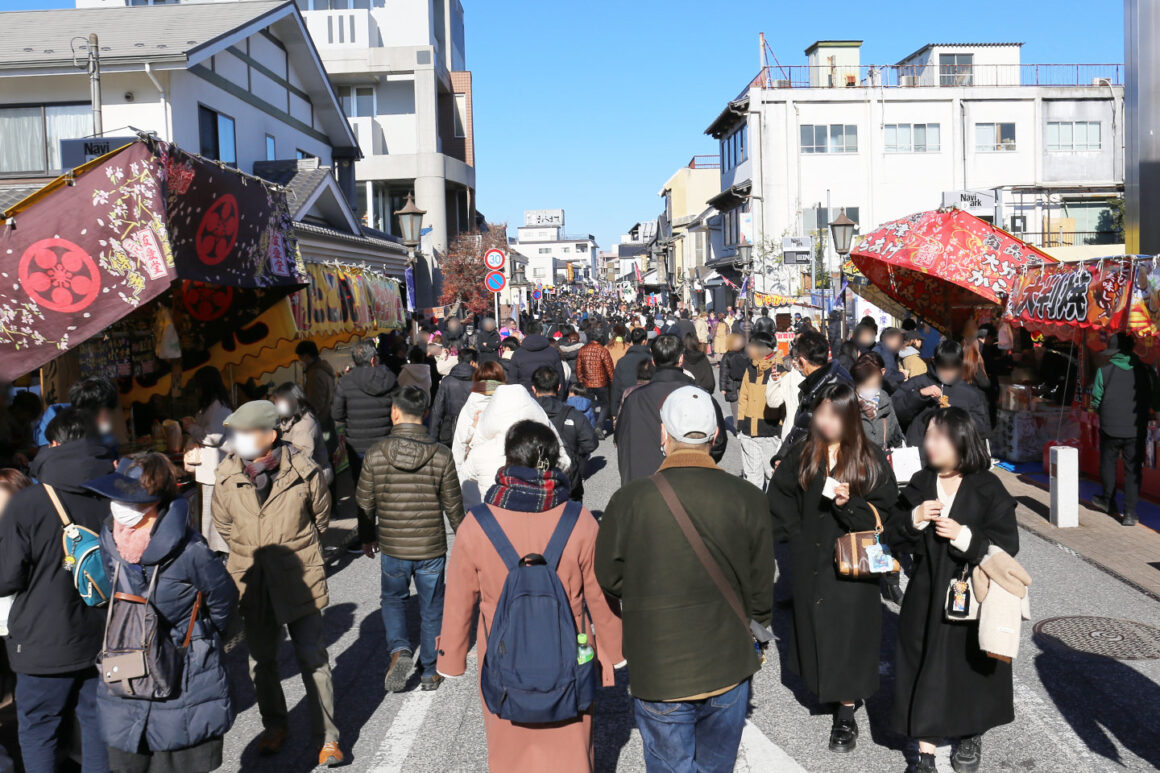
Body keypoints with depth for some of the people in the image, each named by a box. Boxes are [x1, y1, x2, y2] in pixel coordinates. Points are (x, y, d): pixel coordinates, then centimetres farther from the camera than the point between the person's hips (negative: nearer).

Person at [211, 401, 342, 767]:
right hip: (252, 582, 3)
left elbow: (321, 517, 4)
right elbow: (224, 524, 12)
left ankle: (326, 737, 14)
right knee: (261, 660, 17)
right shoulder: (227, 475, -6)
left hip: (299, 579, -3)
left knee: (313, 659, 1)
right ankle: (274, 726, 38)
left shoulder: (304, 472, -14)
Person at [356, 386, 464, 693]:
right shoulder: (441, 454, -12)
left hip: (392, 547, 0)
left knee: (392, 599, 24)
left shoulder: (376, 453, -11)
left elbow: (365, 502, -1)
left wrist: (367, 537, 16)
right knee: (431, 609, 16)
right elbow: (453, 504, -4)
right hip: (432, 547, 0)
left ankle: (399, 650, 2)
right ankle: (429, 672, 27)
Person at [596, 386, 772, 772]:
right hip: (729, 669, 2)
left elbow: (609, 580, -3)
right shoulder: (747, 499, -12)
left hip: (657, 673, -2)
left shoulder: (628, 501, -17)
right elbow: (760, 588, -2)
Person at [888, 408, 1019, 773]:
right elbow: (893, 536, 3)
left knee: (970, 669, 12)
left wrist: (964, 536, -22)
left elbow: (1007, 544, -11)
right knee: (925, 672, 4)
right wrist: (914, 520, -16)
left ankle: (972, 737, 38)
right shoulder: (920, 484, 1)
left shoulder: (988, 489, -9)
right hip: (927, 597, 3)